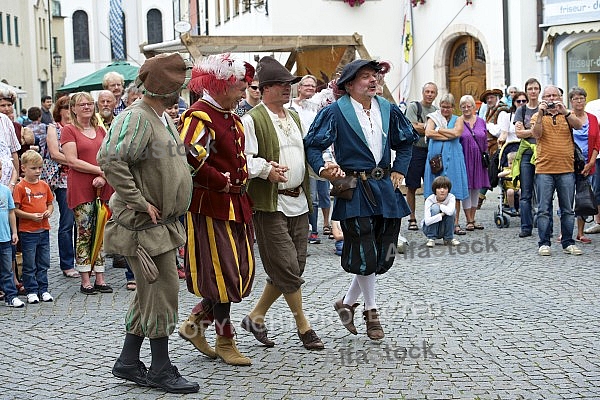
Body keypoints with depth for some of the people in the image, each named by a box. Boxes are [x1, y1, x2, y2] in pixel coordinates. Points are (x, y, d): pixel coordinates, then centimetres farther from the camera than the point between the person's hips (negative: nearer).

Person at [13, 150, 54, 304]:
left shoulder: (44, 185, 8)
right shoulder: (20, 187, -8)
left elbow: (50, 204, 17)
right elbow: (15, 210, -10)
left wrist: (49, 211, -4)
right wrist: (31, 216, -20)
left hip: (44, 229, 5)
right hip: (27, 231, -5)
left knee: (44, 263, 11)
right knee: (29, 265, 3)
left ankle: (43, 289, 20)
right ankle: (31, 291, 12)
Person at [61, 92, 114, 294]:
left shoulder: (100, 130, 17)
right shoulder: (68, 130, 0)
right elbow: (73, 161, -9)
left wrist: (103, 177, -7)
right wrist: (100, 170, -12)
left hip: (102, 187, 5)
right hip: (80, 189, -5)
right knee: (84, 234, -3)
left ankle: (100, 278, 10)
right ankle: (85, 281, 3)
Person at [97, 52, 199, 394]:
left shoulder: (163, 117, 14)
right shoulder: (136, 118, -18)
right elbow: (110, 158, -32)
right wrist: (139, 202, -27)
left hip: (162, 221, 10)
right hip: (145, 223, -10)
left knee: (151, 292, 15)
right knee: (163, 290, -3)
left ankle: (128, 362, 26)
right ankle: (162, 369, 9)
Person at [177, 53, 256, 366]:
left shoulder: (231, 117, 16)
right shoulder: (200, 115, -14)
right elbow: (189, 158, -28)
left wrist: (242, 183, 14)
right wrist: (223, 181, -17)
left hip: (236, 204, 9)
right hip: (212, 205, -9)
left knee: (241, 271, 11)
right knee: (223, 273, -1)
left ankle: (195, 325, 23)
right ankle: (225, 342, 13)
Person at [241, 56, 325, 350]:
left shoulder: (294, 117, 18)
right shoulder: (252, 120, -8)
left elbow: (305, 152, 26)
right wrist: (266, 169, -29)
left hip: (298, 201, 8)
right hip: (270, 205, -8)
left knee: (289, 269, 9)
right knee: (288, 269, -5)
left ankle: (256, 317, 23)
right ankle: (303, 326, 9)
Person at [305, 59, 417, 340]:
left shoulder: (388, 109, 9)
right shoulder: (335, 112, -7)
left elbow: (407, 141, 23)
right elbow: (312, 145, -7)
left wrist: (399, 170, 12)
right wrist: (321, 169, -24)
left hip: (386, 189, 6)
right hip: (355, 190, -6)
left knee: (383, 255, 8)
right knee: (365, 255, -5)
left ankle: (347, 303, 25)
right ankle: (371, 311, 16)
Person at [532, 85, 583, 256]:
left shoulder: (567, 115, 12)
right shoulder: (538, 116, 8)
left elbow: (578, 125, -8)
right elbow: (536, 134, -9)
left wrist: (564, 112, -19)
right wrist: (541, 113, -17)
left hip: (566, 170, 2)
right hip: (544, 170, -2)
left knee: (567, 209, 5)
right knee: (544, 209, -2)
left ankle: (568, 243, 13)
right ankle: (544, 243, 4)